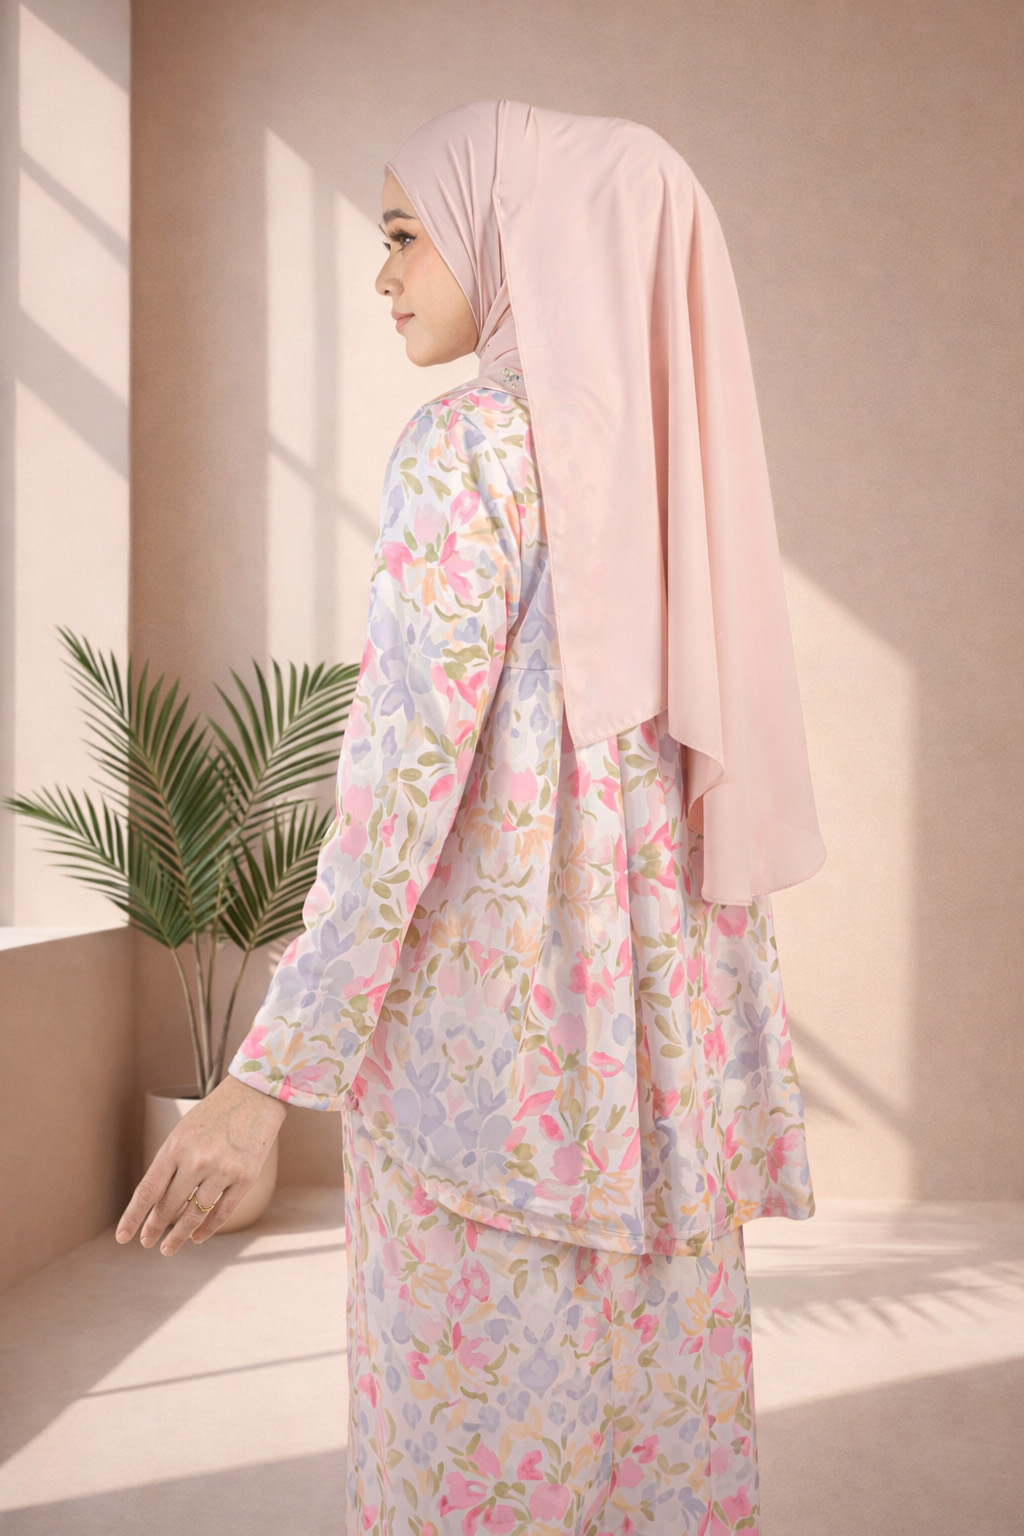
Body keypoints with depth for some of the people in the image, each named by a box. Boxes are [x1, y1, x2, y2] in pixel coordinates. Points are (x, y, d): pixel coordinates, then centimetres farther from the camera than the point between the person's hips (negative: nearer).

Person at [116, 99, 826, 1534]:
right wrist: (748, 1062, 18)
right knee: (656, 1394, 16)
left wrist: (271, 1077, -15)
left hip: (489, 1025, -7)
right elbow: (726, 770, 11)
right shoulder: (674, 448, 10)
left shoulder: (471, 443, -10)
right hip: (665, 1031, 7)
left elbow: (407, 775, -17)